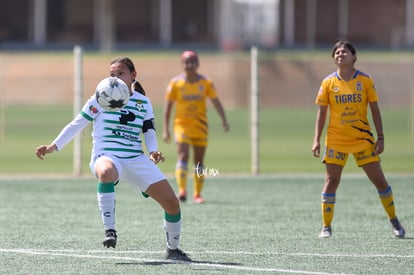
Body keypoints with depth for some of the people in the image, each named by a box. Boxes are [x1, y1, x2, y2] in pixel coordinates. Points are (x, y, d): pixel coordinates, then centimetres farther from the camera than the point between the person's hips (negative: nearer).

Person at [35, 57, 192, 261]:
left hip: (136, 159, 4)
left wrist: (153, 151, -7)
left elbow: (149, 131, 15)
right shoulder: (100, 98, 2)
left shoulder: (143, 102, 11)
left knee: (172, 202, -5)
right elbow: (77, 124, 4)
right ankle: (109, 230, -38)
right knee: (106, 172, -45)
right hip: (106, 157, -4)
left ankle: (173, 249, 20)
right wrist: (53, 146, -3)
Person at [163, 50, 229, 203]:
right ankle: (182, 190, -24)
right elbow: (168, 107, 1)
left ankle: (197, 193, 16)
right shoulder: (175, 83, -2)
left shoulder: (206, 83, 0)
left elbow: (216, 102, -4)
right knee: (183, 155, -19)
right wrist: (165, 129, -3)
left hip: (200, 126, 2)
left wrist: (224, 120, -18)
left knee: (199, 161, 5)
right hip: (182, 124, -2)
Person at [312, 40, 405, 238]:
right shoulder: (328, 83, 0)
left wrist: (380, 138, -3)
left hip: (363, 139, 0)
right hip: (336, 140, 0)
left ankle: (394, 221, 17)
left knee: (379, 179, 1)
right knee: (331, 181, -7)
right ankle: (326, 227, 1)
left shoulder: (365, 80, 0)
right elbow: (321, 113, 4)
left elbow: (375, 110, 3)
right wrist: (316, 141, -3)